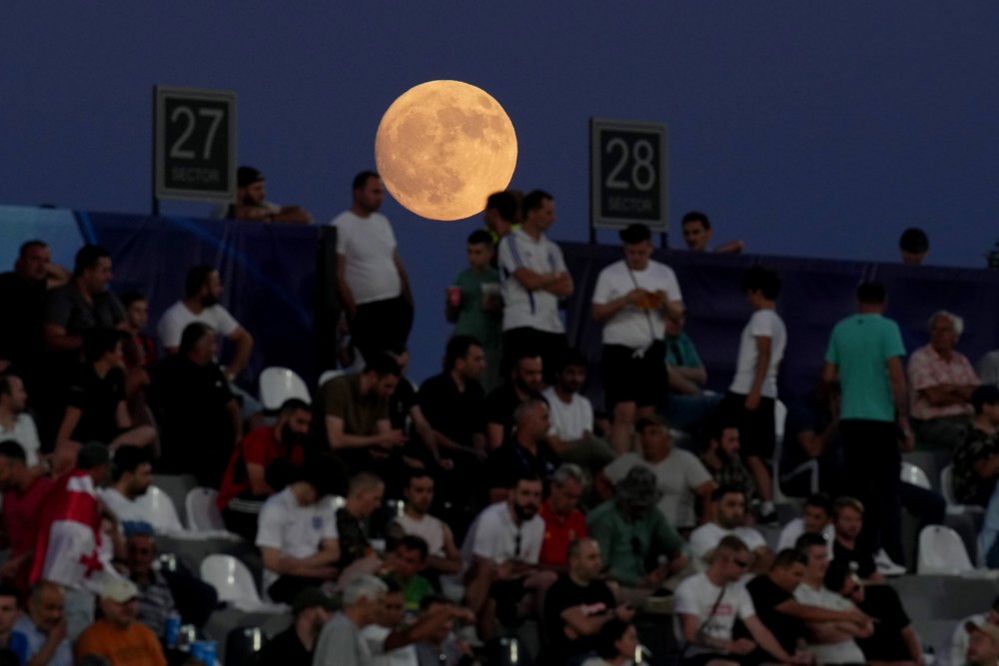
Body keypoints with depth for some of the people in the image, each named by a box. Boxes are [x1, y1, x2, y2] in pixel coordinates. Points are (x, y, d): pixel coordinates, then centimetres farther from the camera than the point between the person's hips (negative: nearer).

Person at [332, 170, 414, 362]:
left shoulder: (382, 222, 14)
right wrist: (352, 310, -13)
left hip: (395, 305, 6)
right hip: (365, 310, -6)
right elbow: (338, 275, -10)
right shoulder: (341, 226, -7)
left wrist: (408, 299, 10)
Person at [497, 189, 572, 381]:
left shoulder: (551, 248, 18)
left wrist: (539, 280, -5)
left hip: (553, 327, 6)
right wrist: (555, 277, 6)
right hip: (522, 327, -6)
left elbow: (567, 288, 7)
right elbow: (528, 280, -11)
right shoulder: (511, 242, 1)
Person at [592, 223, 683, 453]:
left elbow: (677, 313, 9)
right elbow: (597, 314, -3)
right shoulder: (610, 275, 0)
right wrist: (625, 300, -17)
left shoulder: (665, 274, 9)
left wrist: (666, 302, -12)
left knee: (646, 415, 5)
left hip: (651, 352, 4)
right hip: (621, 352, -4)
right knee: (625, 414, -13)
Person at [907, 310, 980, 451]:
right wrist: (962, 397, 5)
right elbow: (935, 398, -9)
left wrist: (954, 388, -9)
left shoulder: (961, 360, 19)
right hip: (933, 422, -6)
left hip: (965, 419, 6)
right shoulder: (919, 358, 0)